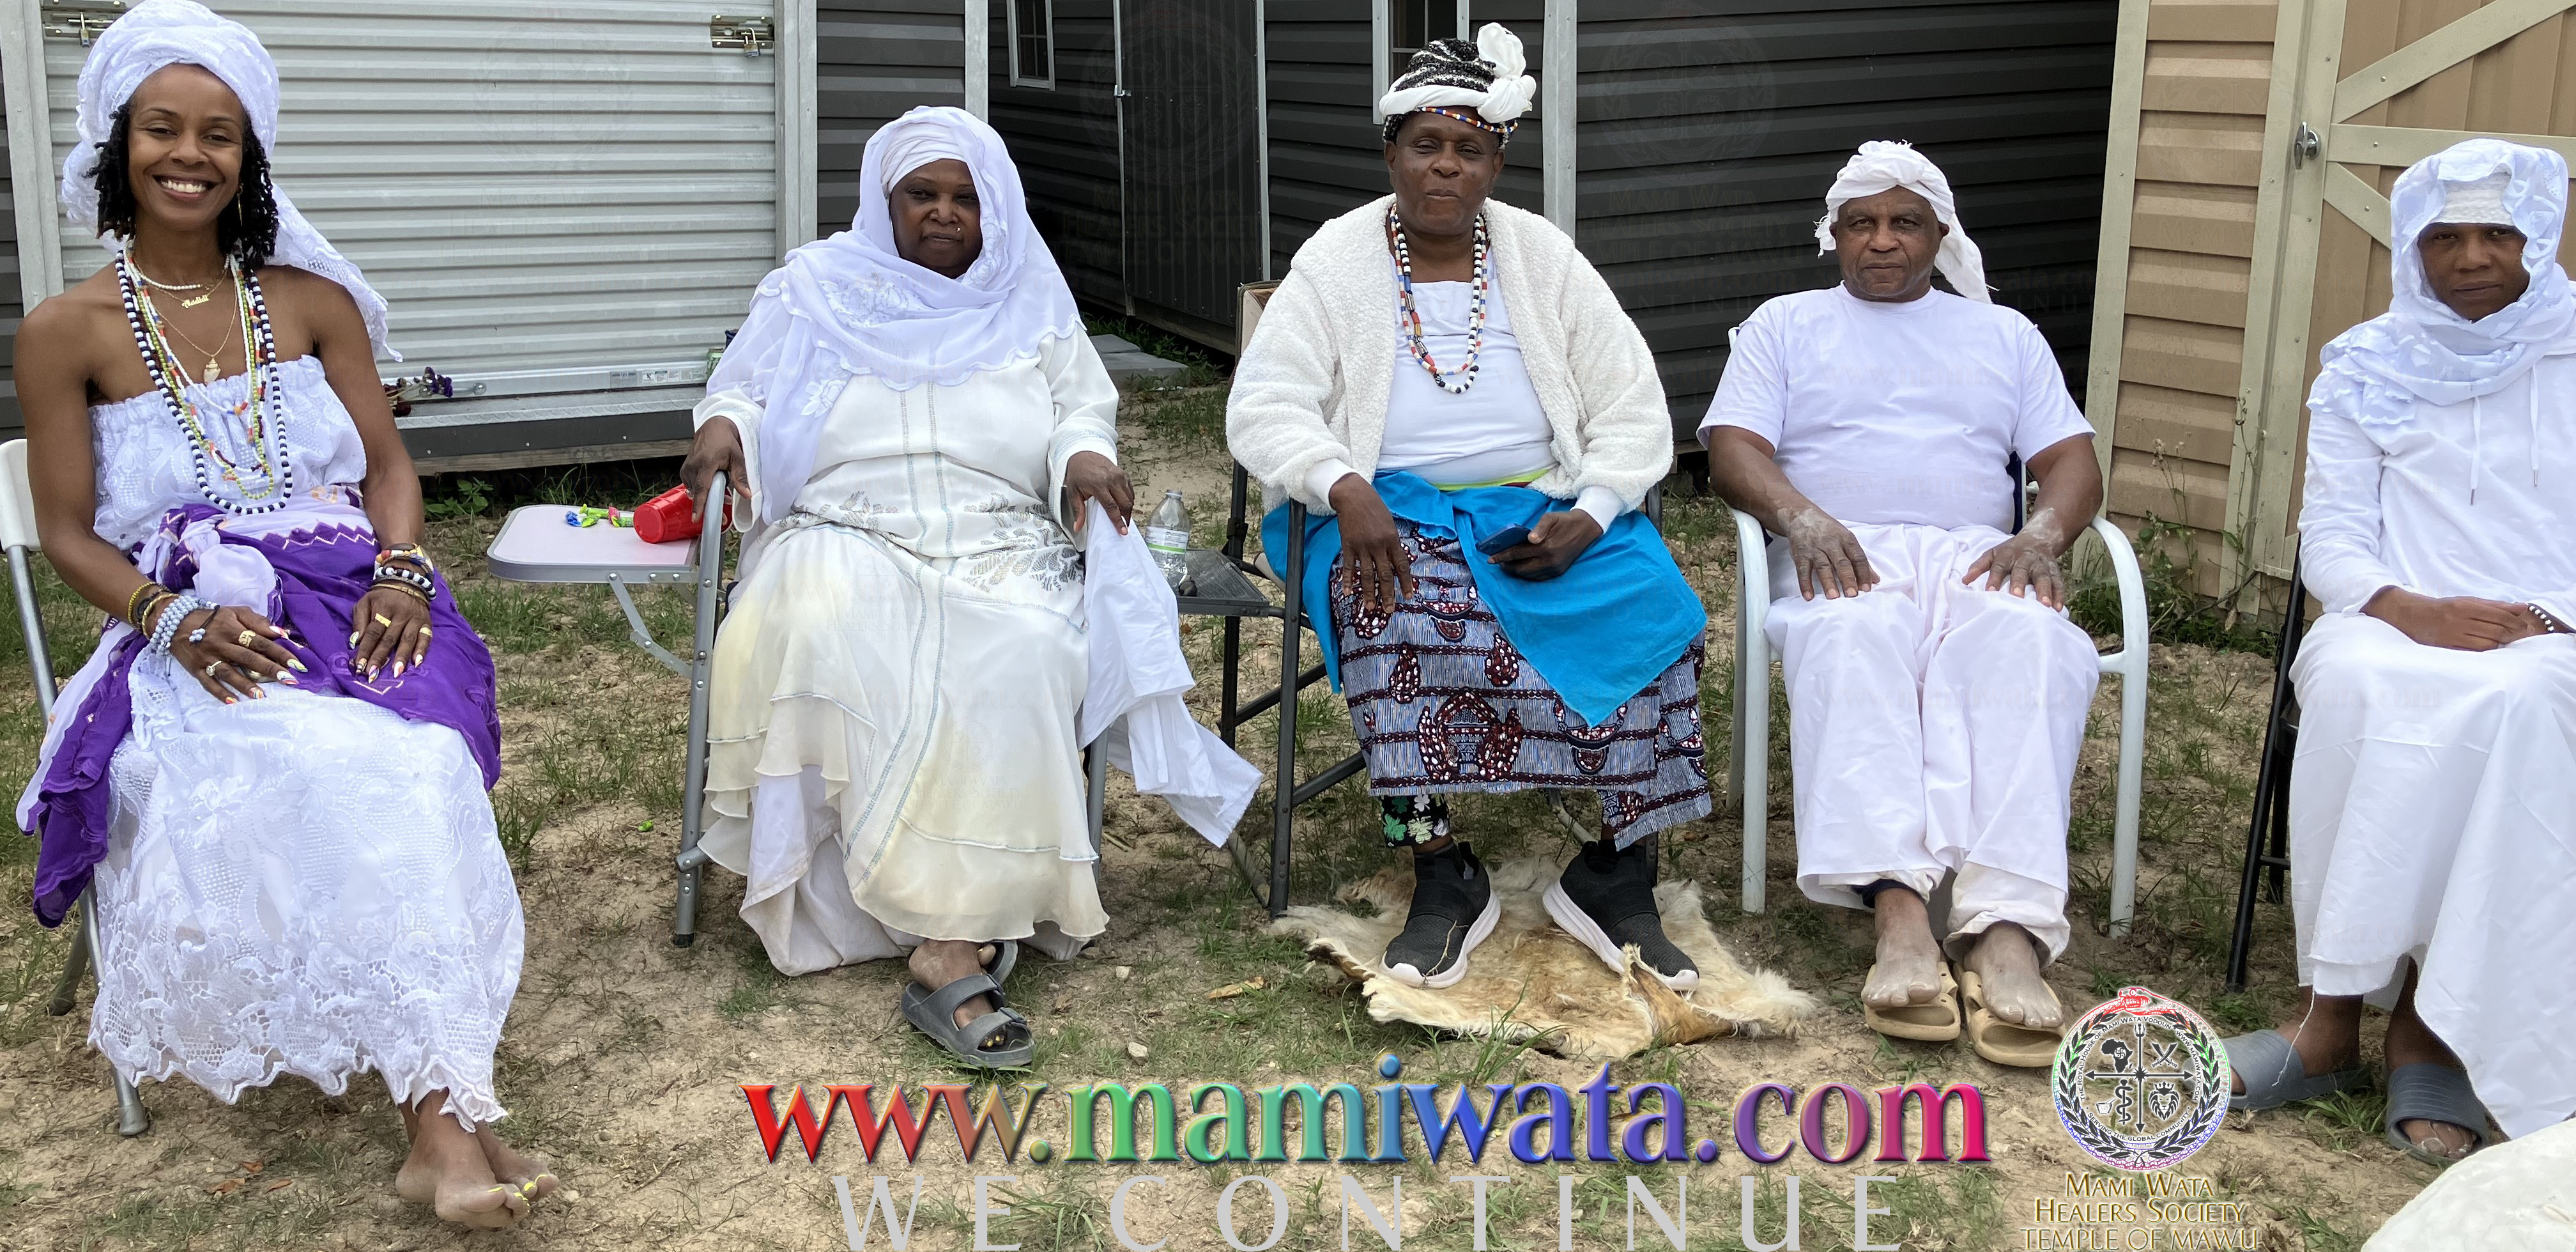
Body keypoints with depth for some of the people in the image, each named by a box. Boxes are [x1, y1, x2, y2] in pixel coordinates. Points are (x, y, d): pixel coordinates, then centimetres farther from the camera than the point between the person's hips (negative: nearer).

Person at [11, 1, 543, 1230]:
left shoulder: (311, 298, 13)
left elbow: (388, 463, 12)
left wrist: (401, 572, -10)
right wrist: (178, 622, -15)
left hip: (350, 601, 2)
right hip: (195, 631, -2)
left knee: (409, 762, -34)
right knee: (347, 764, -36)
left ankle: (439, 1123, -38)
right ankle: (449, 1109, -38)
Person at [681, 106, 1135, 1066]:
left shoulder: (1031, 302, 19)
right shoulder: (816, 288, 17)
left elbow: (1084, 410, 19)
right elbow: (744, 388, 19)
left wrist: (1085, 455, -5)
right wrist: (723, 425, -6)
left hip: (1000, 549, 0)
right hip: (845, 541, 0)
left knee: (1014, 660, -36)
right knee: (828, 637, -38)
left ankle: (947, 943, -40)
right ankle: (960, 939, -35)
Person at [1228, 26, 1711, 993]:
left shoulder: (1545, 260, 9)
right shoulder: (1337, 263, 4)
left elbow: (1632, 409, 7)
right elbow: (1266, 406, -6)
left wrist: (1590, 516, -12)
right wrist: (1347, 492, -26)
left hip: (1545, 510, 2)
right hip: (1392, 512, -2)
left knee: (1651, 609, -26)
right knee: (1398, 614, -36)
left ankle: (1616, 874, -15)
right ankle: (1443, 877, -26)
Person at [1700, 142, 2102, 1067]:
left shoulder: (2005, 334, 27)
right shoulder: (1784, 325, 22)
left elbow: (2071, 461, 14)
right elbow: (1734, 450, 6)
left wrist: (2043, 533, -10)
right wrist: (1800, 515, -17)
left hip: (1976, 555, 1)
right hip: (1842, 555, -1)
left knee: (2027, 644, -36)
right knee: (1853, 640, -40)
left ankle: (2007, 930, -50)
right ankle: (1899, 912, -53)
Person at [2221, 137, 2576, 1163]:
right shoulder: (2366, 371, 15)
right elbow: (2329, 541, 6)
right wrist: (2410, 608, -16)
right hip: (2396, 628, 1)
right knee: (2353, 685, -37)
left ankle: (2425, 1021, -31)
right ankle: (2338, 1010, -31)